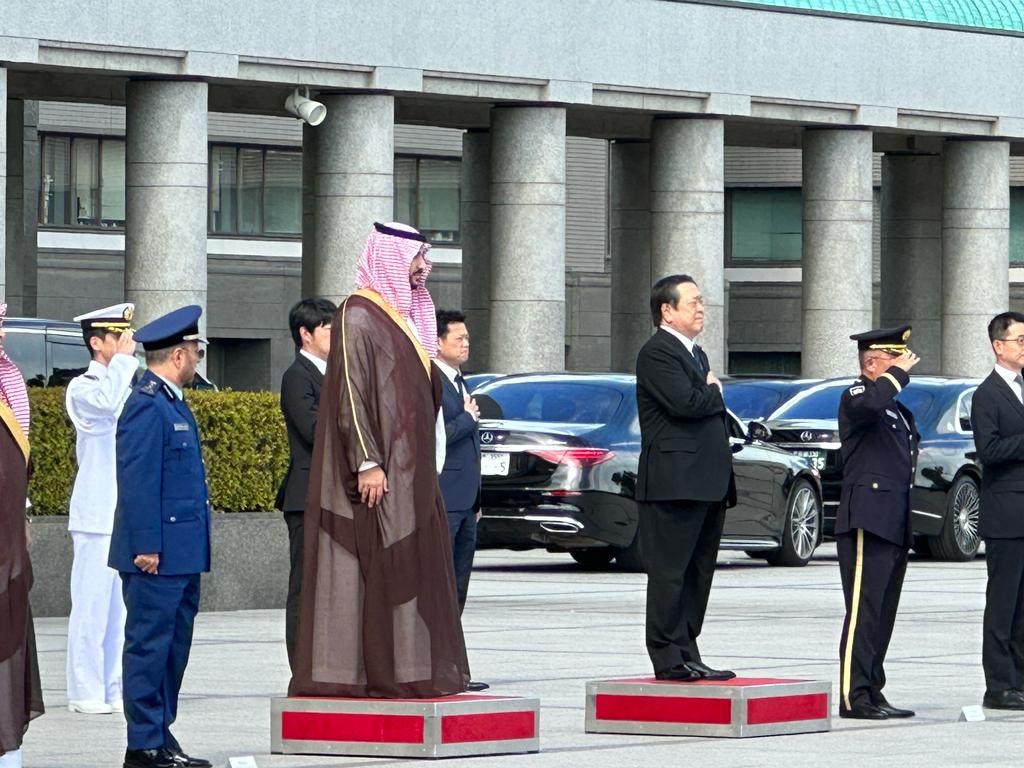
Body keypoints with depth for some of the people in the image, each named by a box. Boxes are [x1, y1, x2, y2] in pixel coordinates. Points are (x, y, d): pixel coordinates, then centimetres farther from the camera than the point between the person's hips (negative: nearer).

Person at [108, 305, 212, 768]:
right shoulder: (147, 407, -15)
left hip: (181, 555, 10)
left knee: (173, 647, 13)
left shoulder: (171, 404, 17)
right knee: (149, 645, -6)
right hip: (158, 556, -10)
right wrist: (146, 547, -21)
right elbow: (137, 482, -19)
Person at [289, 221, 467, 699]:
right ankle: (368, 674, -10)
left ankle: (405, 672, 10)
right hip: (378, 469, -10)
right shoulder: (358, 316, -11)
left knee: (410, 566, 8)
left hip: (408, 472, 10)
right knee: (374, 566, -10)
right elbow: (350, 392, -18)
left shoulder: (401, 315, 18)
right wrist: (367, 462, -23)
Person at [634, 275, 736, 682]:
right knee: (669, 572, -7)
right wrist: (714, 394, -3)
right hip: (674, 483, -10)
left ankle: (687, 655, 12)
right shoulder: (657, 353, -9)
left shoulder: (697, 354, 23)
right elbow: (685, 403, -21)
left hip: (706, 484, 10)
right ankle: (669, 659, -7)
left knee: (698, 573, 9)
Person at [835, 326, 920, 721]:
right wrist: (897, 373, -15)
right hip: (867, 521, -9)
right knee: (864, 610, -12)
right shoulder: (855, 396, -5)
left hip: (895, 525, 9)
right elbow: (870, 404, -32)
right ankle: (853, 697, -13)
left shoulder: (898, 409, 23)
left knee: (883, 613, 9)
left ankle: (872, 693, 12)